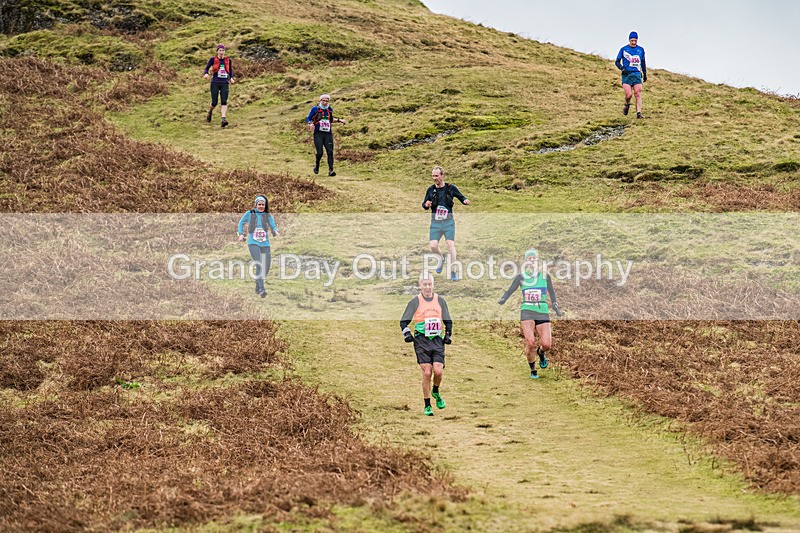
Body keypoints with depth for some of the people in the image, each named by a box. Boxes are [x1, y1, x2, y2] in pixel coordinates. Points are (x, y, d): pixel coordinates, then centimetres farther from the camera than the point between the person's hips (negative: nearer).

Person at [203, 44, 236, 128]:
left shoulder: (228, 60, 6)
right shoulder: (213, 59, 0)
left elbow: (231, 70, 20)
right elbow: (207, 68, 7)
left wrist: (231, 78, 3)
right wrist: (206, 74, -14)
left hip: (224, 84, 1)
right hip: (215, 83, -1)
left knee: (224, 102, -14)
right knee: (214, 103, 1)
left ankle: (223, 120, -22)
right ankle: (210, 112, 35)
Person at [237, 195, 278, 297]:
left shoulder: (268, 216, 8)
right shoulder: (249, 214, 5)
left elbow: (273, 226, 5)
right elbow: (241, 223, 20)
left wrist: (275, 231, -18)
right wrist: (241, 234, 9)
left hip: (265, 244, 3)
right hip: (253, 243, -3)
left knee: (266, 268, 2)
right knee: (259, 265, -21)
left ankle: (257, 288, 25)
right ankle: (262, 289, -26)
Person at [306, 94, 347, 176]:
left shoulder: (330, 110, 13)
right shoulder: (315, 109, 1)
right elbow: (308, 119, 5)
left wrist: (339, 120, 21)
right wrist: (310, 124, -15)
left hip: (328, 134, 3)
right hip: (318, 134, -3)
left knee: (330, 151, -11)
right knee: (320, 152, -11)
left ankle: (330, 170, -14)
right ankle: (317, 166, 19)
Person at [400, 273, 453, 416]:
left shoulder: (440, 300, 10)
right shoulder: (415, 301, 2)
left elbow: (448, 321, 21)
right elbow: (404, 322, 7)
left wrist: (448, 335, 7)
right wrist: (407, 334, -8)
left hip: (437, 340, 2)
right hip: (421, 341, -2)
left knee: (438, 371, -13)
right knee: (426, 373, -10)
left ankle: (435, 392, 20)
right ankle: (427, 406, 1)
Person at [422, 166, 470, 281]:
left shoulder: (451, 188, 1)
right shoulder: (431, 190, 6)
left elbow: (461, 197, 11)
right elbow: (424, 205, 13)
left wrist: (465, 201, -13)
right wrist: (426, 205, -12)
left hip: (448, 222, -2)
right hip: (435, 223, 2)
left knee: (450, 245, -11)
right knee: (433, 246, -11)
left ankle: (453, 272, 1)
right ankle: (441, 259, 24)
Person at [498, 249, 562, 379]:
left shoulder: (545, 277, 7)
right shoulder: (521, 277, 3)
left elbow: (551, 292, 21)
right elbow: (510, 290, 0)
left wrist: (555, 305, 15)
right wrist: (503, 299, -18)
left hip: (543, 312, 1)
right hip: (527, 312, -1)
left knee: (546, 344, -10)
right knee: (530, 343, -17)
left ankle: (541, 353, 29)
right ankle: (533, 371, 5)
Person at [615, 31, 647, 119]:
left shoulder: (640, 50, 13)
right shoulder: (624, 49, 3)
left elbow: (643, 63, 25)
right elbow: (617, 62, 7)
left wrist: (645, 74, 24)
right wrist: (622, 69, -10)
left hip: (637, 74, 3)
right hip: (627, 75, -3)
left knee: (638, 94, -8)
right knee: (629, 94, -14)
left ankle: (639, 113, -10)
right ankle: (627, 105, 18)